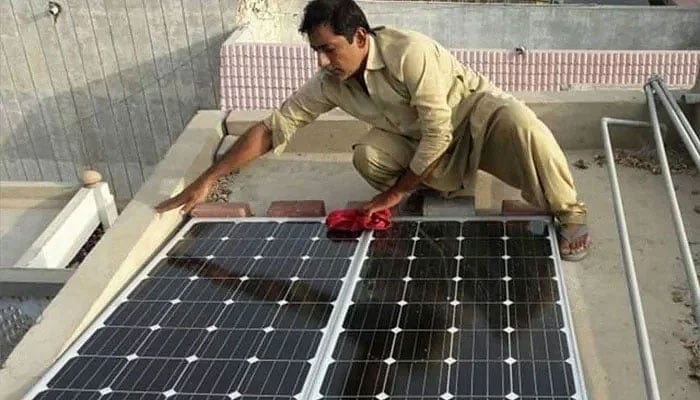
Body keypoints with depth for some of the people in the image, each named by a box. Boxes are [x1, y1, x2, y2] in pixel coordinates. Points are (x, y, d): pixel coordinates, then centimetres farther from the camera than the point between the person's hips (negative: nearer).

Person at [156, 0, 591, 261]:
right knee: (369, 155, -24)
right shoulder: (329, 84, -14)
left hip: (477, 112, -5)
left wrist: (397, 192, -22)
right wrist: (207, 181, -16)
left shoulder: (409, 51, -31)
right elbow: (272, 129, -13)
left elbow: (438, 135, -29)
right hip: (429, 144, 5)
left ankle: (570, 215, -18)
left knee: (520, 125, -38)